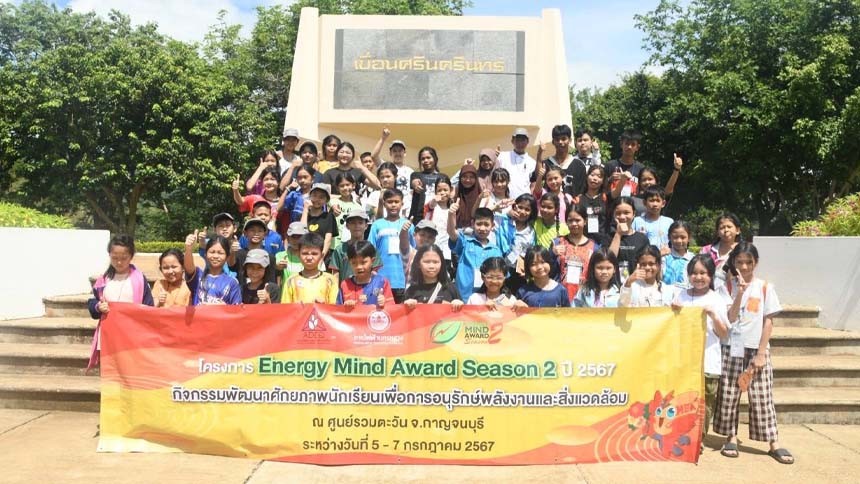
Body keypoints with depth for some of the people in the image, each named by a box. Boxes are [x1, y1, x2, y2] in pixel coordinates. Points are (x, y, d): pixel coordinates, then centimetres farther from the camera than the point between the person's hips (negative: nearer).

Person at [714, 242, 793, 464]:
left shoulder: (765, 288, -1)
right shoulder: (727, 287, 1)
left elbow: (768, 323, -1)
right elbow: (729, 319, -8)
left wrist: (761, 353, -6)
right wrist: (740, 294, -19)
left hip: (756, 349, -1)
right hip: (731, 349, 1)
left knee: (762, 397, 1)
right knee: (728, 395, 4)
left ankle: (774, 443, 8)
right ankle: (731, 438, 16)